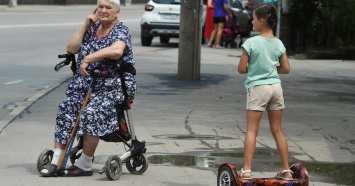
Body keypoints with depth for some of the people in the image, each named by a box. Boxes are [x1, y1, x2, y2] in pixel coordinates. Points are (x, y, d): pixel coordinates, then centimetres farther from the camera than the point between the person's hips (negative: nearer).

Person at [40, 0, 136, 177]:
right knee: (65, 109, -18)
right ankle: (56, 161, -19)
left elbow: (116, 51, -29)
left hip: (113, 87, -6)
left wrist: (88, 59, -29)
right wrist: (85, 25, 1)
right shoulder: (92, 28, 15)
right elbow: (71, 48, 4)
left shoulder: (121, 30, -6)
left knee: (91, 112, -31)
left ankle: (84, 165, -21)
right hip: (84, 85, 6)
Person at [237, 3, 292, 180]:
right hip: (276, 86, 5)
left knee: (251, 130, -2)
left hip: (257, 87, -5)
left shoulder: (251, 42, -12)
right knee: (277, 130, 12)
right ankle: (286, 170, 12)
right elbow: (286, 69, 7)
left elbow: (241, 69, -10)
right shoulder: (279, 43, 3)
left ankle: (247, 169, -10)